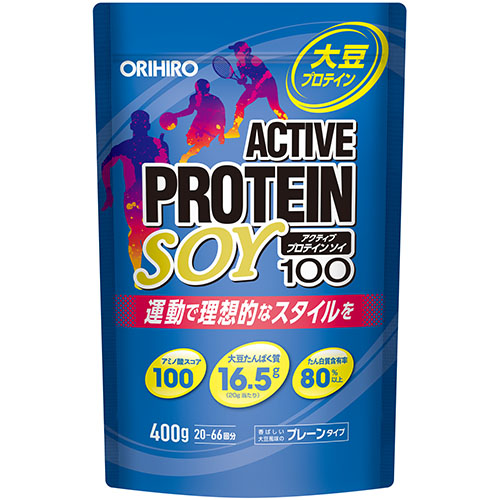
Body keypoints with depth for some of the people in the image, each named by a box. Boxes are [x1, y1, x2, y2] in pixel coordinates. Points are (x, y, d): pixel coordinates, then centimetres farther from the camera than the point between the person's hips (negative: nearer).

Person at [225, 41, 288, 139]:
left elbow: (266, 73, -22)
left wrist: (256, 88, -27)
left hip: (268, 84, -7)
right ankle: (234, 130, 7)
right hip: (255, 86, 7)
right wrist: (242, 80, -13)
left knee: (275, 107, -19)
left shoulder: (253, 60, -21)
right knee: (239, 105, -2)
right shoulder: (239, 64, 3)